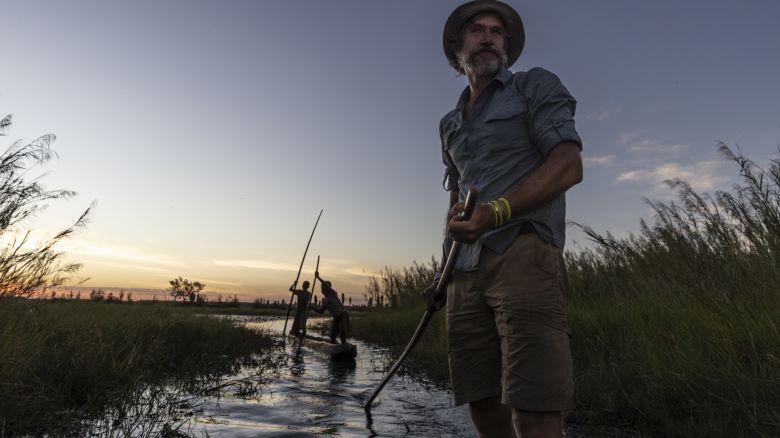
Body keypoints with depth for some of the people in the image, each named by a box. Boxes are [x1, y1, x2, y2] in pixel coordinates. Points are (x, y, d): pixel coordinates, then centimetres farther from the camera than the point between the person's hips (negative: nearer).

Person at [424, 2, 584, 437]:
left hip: (521, 256, -5)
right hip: (466, 271, 6)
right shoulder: (450, 123, 26)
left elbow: (569, 165, -4)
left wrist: (496, 211, -19)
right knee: (482, 403, 6)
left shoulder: (535, 86, 10)